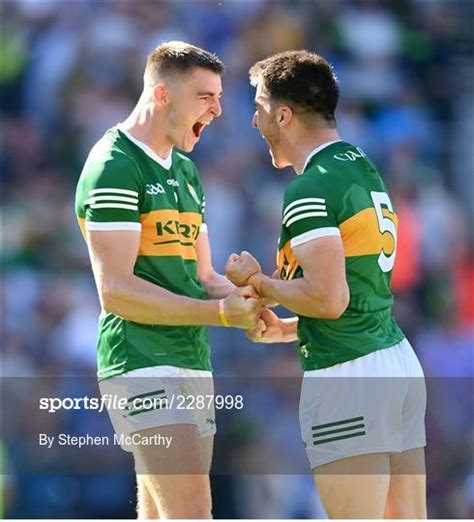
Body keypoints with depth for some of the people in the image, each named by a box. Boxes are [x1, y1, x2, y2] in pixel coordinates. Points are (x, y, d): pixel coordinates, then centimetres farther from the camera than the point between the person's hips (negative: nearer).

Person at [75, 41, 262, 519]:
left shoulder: (185, 170, 19)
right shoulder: (115, 166, -10)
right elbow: (116, 291, -16)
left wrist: (242, 296, 0)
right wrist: (218, 313, -19)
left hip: (193, 363, 9)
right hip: (143, 366, -9)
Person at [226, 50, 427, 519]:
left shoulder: (309, 189, -12)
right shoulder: (367, 170, 17)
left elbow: (329, 298, -20)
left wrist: (258, 282, -5)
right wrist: (285, 330, 22)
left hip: (346, 379, -9)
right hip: (400, 363, 9)